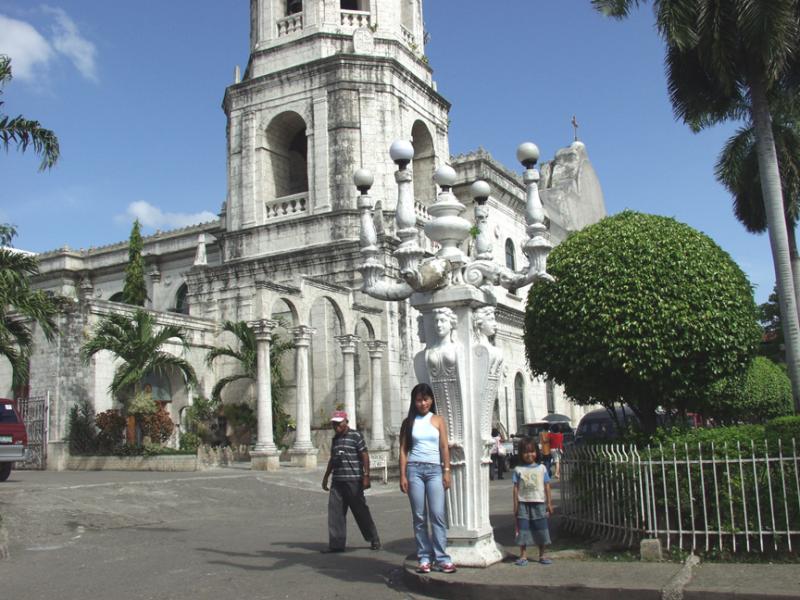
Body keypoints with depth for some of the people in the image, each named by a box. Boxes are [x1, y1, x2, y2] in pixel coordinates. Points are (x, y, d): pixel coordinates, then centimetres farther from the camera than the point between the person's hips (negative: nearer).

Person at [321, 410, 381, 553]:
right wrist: (326, 476, 27)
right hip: (337, 481, 6)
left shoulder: (355, 436, -5)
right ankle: (336, 544, 7)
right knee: (335, 511, 1)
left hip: (353, 481, -6)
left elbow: (365, 456, -8)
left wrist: (366, 476, -15)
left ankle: (374, 539, 17)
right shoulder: (335, 439, 16)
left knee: (361, 510, 2)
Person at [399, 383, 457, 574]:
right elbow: (403, 450, 5)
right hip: (414, 469, 1)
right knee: (419, 516, 2)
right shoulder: (409, 422, 8)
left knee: (437, 514, -7)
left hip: (434, 469, 0)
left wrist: (447, 472, -3)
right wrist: (403, 475, -2)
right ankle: (424, 558, 7)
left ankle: (442, 558, -4)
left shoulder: (438, 420, 8)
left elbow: (444, 447, 5)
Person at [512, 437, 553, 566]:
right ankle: (523, 555, 9)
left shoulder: (542, 468, 5)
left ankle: (542, 555, 17)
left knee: (541, 529, 5)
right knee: (523, 528, 0)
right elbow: (516, 488, 2)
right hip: (523, 503, -1)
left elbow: (546, 486, 7)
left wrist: (549, 503, 4)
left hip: (539, 502, 1)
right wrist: (515, 505, -1)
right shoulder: (518, 469, 2)